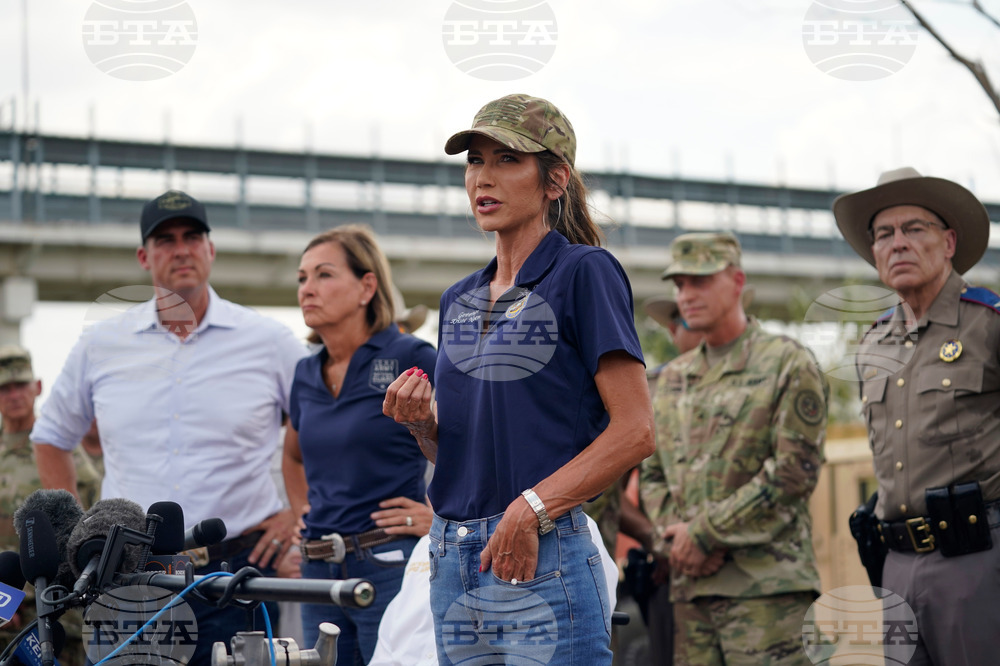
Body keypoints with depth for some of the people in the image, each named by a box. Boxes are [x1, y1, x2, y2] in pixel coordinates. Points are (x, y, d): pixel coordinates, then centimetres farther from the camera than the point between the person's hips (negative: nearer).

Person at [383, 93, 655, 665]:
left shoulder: (585, 273, -4)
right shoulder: (459, 300, 17)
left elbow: (635, 431, -12)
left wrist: (532, 507, -19)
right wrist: (421, 424, 0)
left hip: (544, 562, -6)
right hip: (452, 566, 7)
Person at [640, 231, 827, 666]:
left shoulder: (788, 365, 0)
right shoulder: (671, 379, 19)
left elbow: (794, 471, -9)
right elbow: (651, 475, 19)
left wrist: (705, 533, -10)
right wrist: (676, 535, -2)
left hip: (766, 581, -6)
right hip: (688, 585, 6)